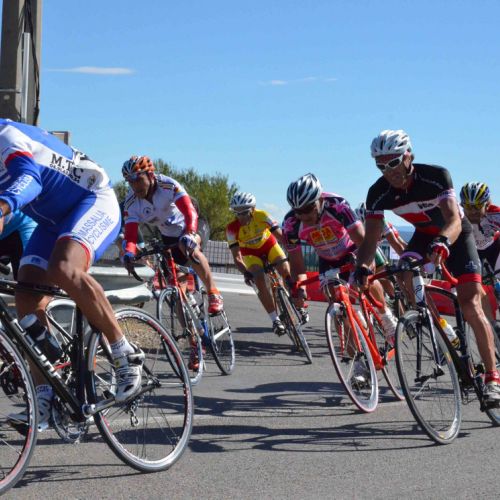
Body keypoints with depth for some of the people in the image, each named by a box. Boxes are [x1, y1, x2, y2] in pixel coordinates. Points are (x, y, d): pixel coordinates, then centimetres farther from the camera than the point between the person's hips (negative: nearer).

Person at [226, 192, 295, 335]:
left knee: (286, 270, -18)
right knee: (260, 281, -22)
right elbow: (237, 257, -28)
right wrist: (246, 273, -44)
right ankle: (275, 320, -12)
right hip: (250, 252, 0)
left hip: (269, 245, 1)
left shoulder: (262, 216, -31)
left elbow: (280, 236, -31)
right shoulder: (232, 228, -30)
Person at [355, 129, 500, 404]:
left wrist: (443, 242, -64)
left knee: (471, 306, -16)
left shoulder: (436, 176, -33)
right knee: (405, 277, -23)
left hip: (455, 235, -4)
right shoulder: (378, 193, -22)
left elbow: (454, 221, -42)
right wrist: (362, 266, -42)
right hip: (424, 235, 4)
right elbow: (370, 238, -22)